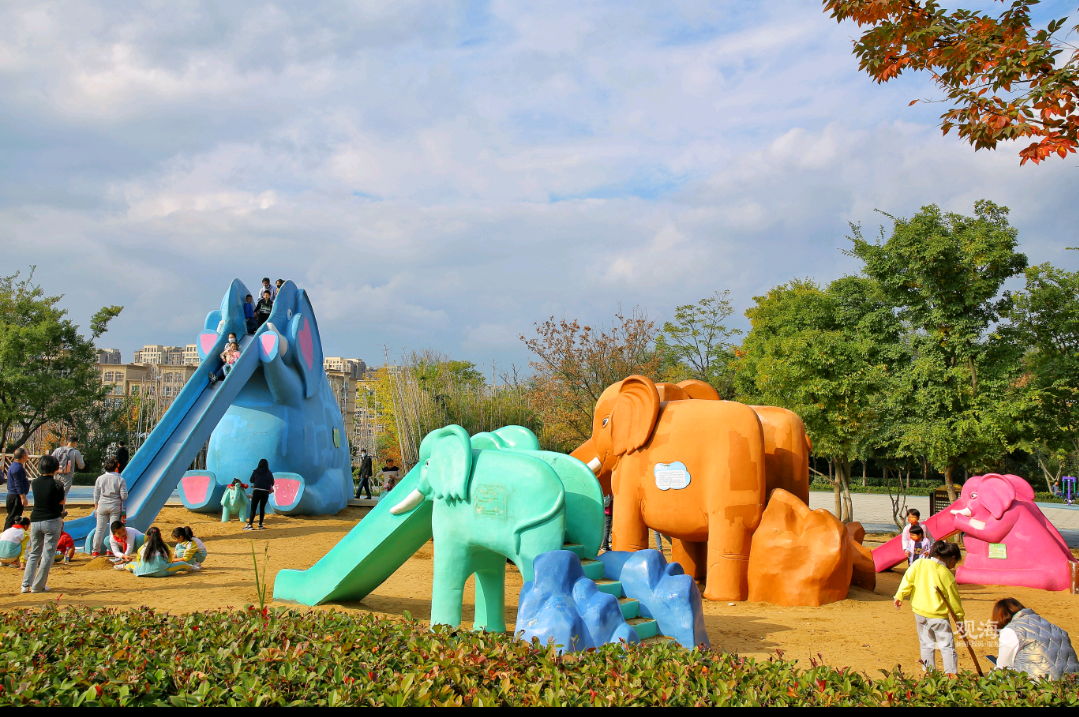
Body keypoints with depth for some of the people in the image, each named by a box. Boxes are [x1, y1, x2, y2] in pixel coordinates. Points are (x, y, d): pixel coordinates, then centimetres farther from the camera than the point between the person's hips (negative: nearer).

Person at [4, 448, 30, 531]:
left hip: (12, 496, 11)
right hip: (16, 497, -11)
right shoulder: (18, 468, -19)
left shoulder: (15, 465, 15)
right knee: (13, 518, -8)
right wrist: (23, 498, -23)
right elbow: (18, 484, -23)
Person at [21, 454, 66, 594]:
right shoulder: (57, 484, -11)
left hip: (35, 521, 5)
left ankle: (26, 585, 9)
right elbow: (61, 502, -4)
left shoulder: (34, 483, 3)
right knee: (48, 554, 3)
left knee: (34, 553, 16)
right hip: (52, 521, -5)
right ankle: (38, 586, 3)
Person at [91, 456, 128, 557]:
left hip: (102, 506, 2)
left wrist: (96, 508, 14)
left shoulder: (100, 479, 0)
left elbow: (96, 496, 5)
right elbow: (124, 496, -10)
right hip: (115, 507, -2)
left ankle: (96, 551, 10)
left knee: (100, 529, 8)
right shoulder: (120, 479, -8)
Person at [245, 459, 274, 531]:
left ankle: (250, 524, -8)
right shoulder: (269, 473, 4)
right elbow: (272, 483, 7)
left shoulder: (255, 472, 1)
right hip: (265, 492, 2)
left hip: (256, 491, -2)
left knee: (253, 508, -1)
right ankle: (260, 524, 12)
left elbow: (251, 481, 8)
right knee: (262, 508, 12)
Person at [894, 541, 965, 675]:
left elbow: (908, 579, -6)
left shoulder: (919, 564, -1)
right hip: (938, 615, -4)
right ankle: (951, 675, 1)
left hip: (919, 612, 4)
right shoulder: (947, 575, -8)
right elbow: (954, 599, 0)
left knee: (926, 644, 14)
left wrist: (900, 596, -2)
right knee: (947, 646, 4)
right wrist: (959, 618, 10)